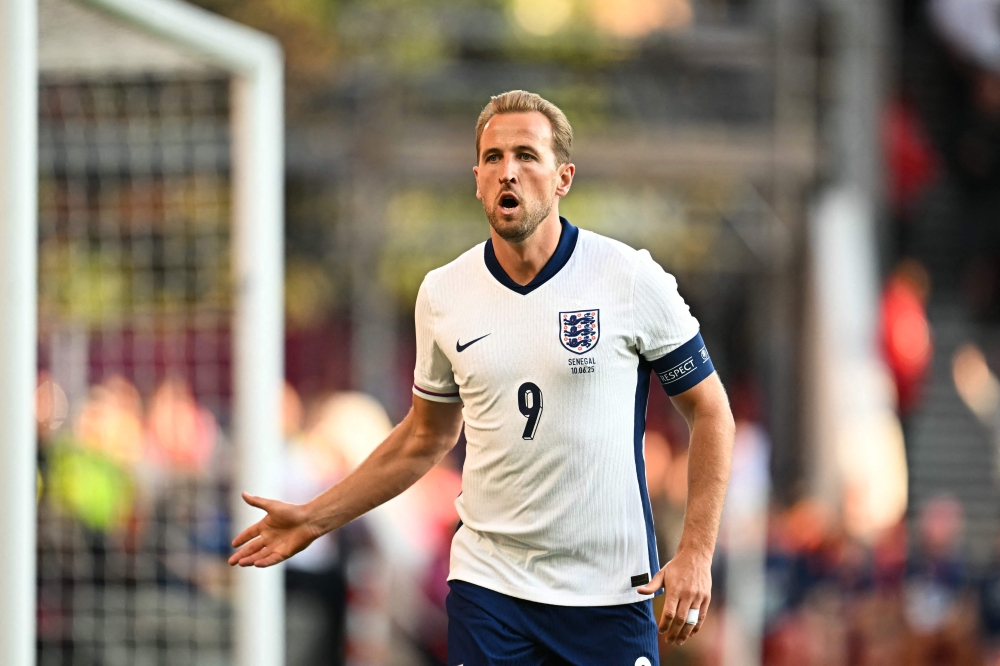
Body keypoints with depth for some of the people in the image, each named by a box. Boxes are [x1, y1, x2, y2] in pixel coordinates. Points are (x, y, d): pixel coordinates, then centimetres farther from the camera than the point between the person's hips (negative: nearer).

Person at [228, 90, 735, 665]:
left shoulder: (632, 278, -6)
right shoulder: (442, 294, 4)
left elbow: (710, 408, 0)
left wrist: (696, 554, -8)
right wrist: (315, 519, 15)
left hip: (611, 593, -2)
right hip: (489, 585, 2)